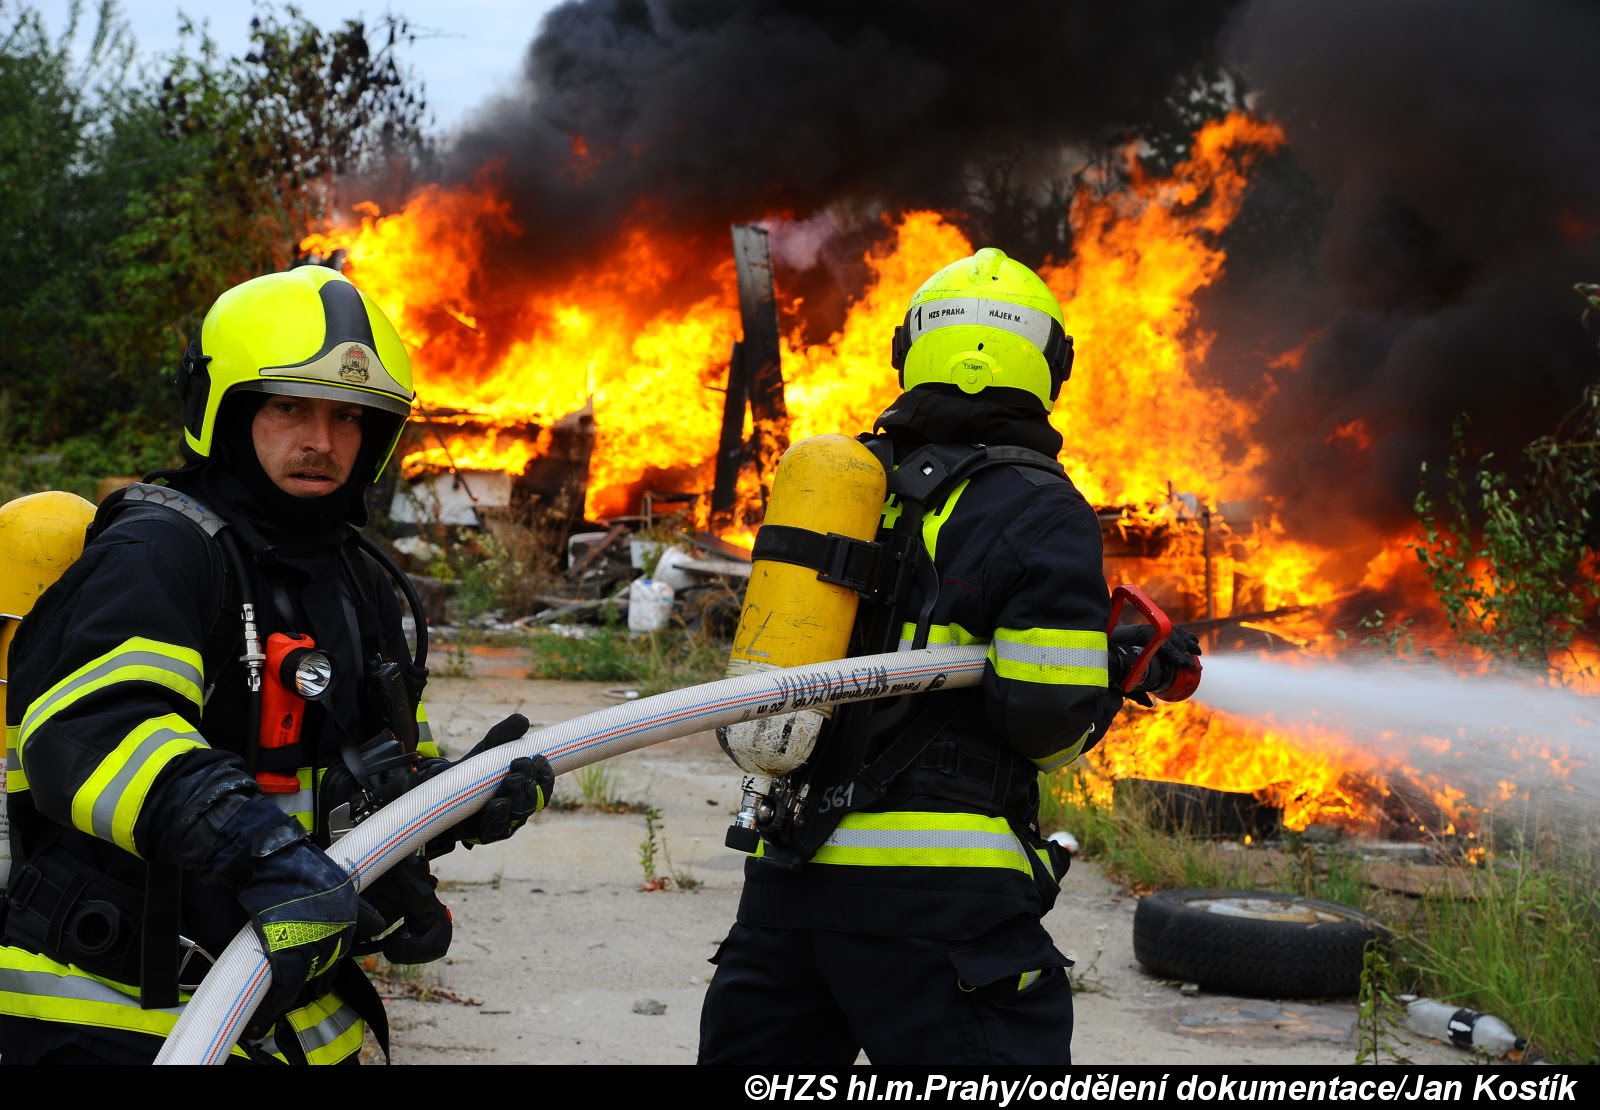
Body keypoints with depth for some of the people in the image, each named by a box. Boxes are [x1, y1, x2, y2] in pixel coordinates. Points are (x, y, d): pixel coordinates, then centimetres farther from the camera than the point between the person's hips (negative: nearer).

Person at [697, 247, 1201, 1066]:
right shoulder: (1039, 511, -5)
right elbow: (1049, 726, -13)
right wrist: (1116, 677, 9)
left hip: (785, 869, 6)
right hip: (936, 885, -6)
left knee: (758, 1062, 15)